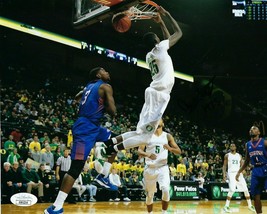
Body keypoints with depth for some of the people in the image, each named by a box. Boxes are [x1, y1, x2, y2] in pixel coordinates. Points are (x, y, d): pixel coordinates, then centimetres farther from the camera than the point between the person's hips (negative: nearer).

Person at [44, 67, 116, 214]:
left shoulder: (89, 86, 18)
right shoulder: (106, 87, -6)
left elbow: (77, 98, 38)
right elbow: (112, 111, -12)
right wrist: (103, 105, 6)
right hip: (86, 128, -10)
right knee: (76, 168, -14)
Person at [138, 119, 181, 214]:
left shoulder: (167, 136, 4)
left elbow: (179, 151, 2)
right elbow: (139, 151, -7)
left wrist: (170, 148, -20)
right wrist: (148, 155, -28)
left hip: (163, 167, 0)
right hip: (150, 168, 0)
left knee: (166, 190, -21)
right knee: (150, 194, 7)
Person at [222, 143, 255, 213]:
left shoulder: (239, 156, 13)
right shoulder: (227, 155, 4)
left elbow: (241, 165, 16)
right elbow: (224, 166, 2)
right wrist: (224, 175, -10)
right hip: (231, 173, -4)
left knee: (245, 189, 1)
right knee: (232, 190, -20)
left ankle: (250, 205, 14)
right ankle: (226, 206, -12)